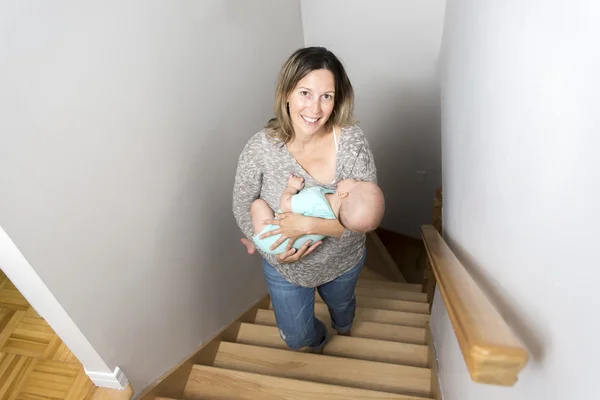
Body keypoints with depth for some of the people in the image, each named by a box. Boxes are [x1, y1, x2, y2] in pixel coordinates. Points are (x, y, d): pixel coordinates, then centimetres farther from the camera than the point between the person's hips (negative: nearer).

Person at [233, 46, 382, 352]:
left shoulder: (352, 140, -27)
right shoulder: (260, 148, -26)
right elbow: (243, 207, -10)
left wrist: (308, 224, -37)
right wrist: (273, 249, -21)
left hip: (344, 261, 1)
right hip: (285, 266, 0)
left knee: (341, 306, 36)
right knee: (296, 337, 24)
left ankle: (343, 328, 76)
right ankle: (316, 338, 64)